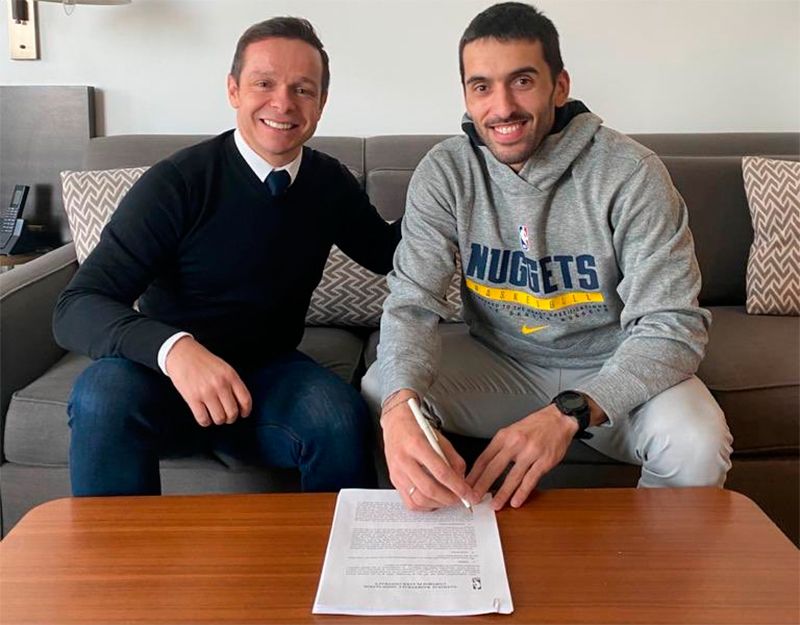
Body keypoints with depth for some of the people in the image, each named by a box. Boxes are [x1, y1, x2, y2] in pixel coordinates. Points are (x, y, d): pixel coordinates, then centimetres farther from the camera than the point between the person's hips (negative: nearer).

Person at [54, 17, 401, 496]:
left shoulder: (330, 182, 0)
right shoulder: (177, 182, -15)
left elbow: (388, 253, 18)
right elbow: (77, 307, -21)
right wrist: (174, 348, -42)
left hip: (267, 373, 3)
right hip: (166, 372, -2)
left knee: (341, 418, -29)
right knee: (105, 394, -35)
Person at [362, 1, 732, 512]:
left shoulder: (632, 174, -19)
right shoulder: (445, 173, -11)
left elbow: (670, 326, -22)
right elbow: (413, 302, -17)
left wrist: (569, 412, -40)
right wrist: (400, 406, -40)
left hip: (611, 373, -2)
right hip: (498, 360, 2)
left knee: (697, 445, -29)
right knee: (377, 394, -19)